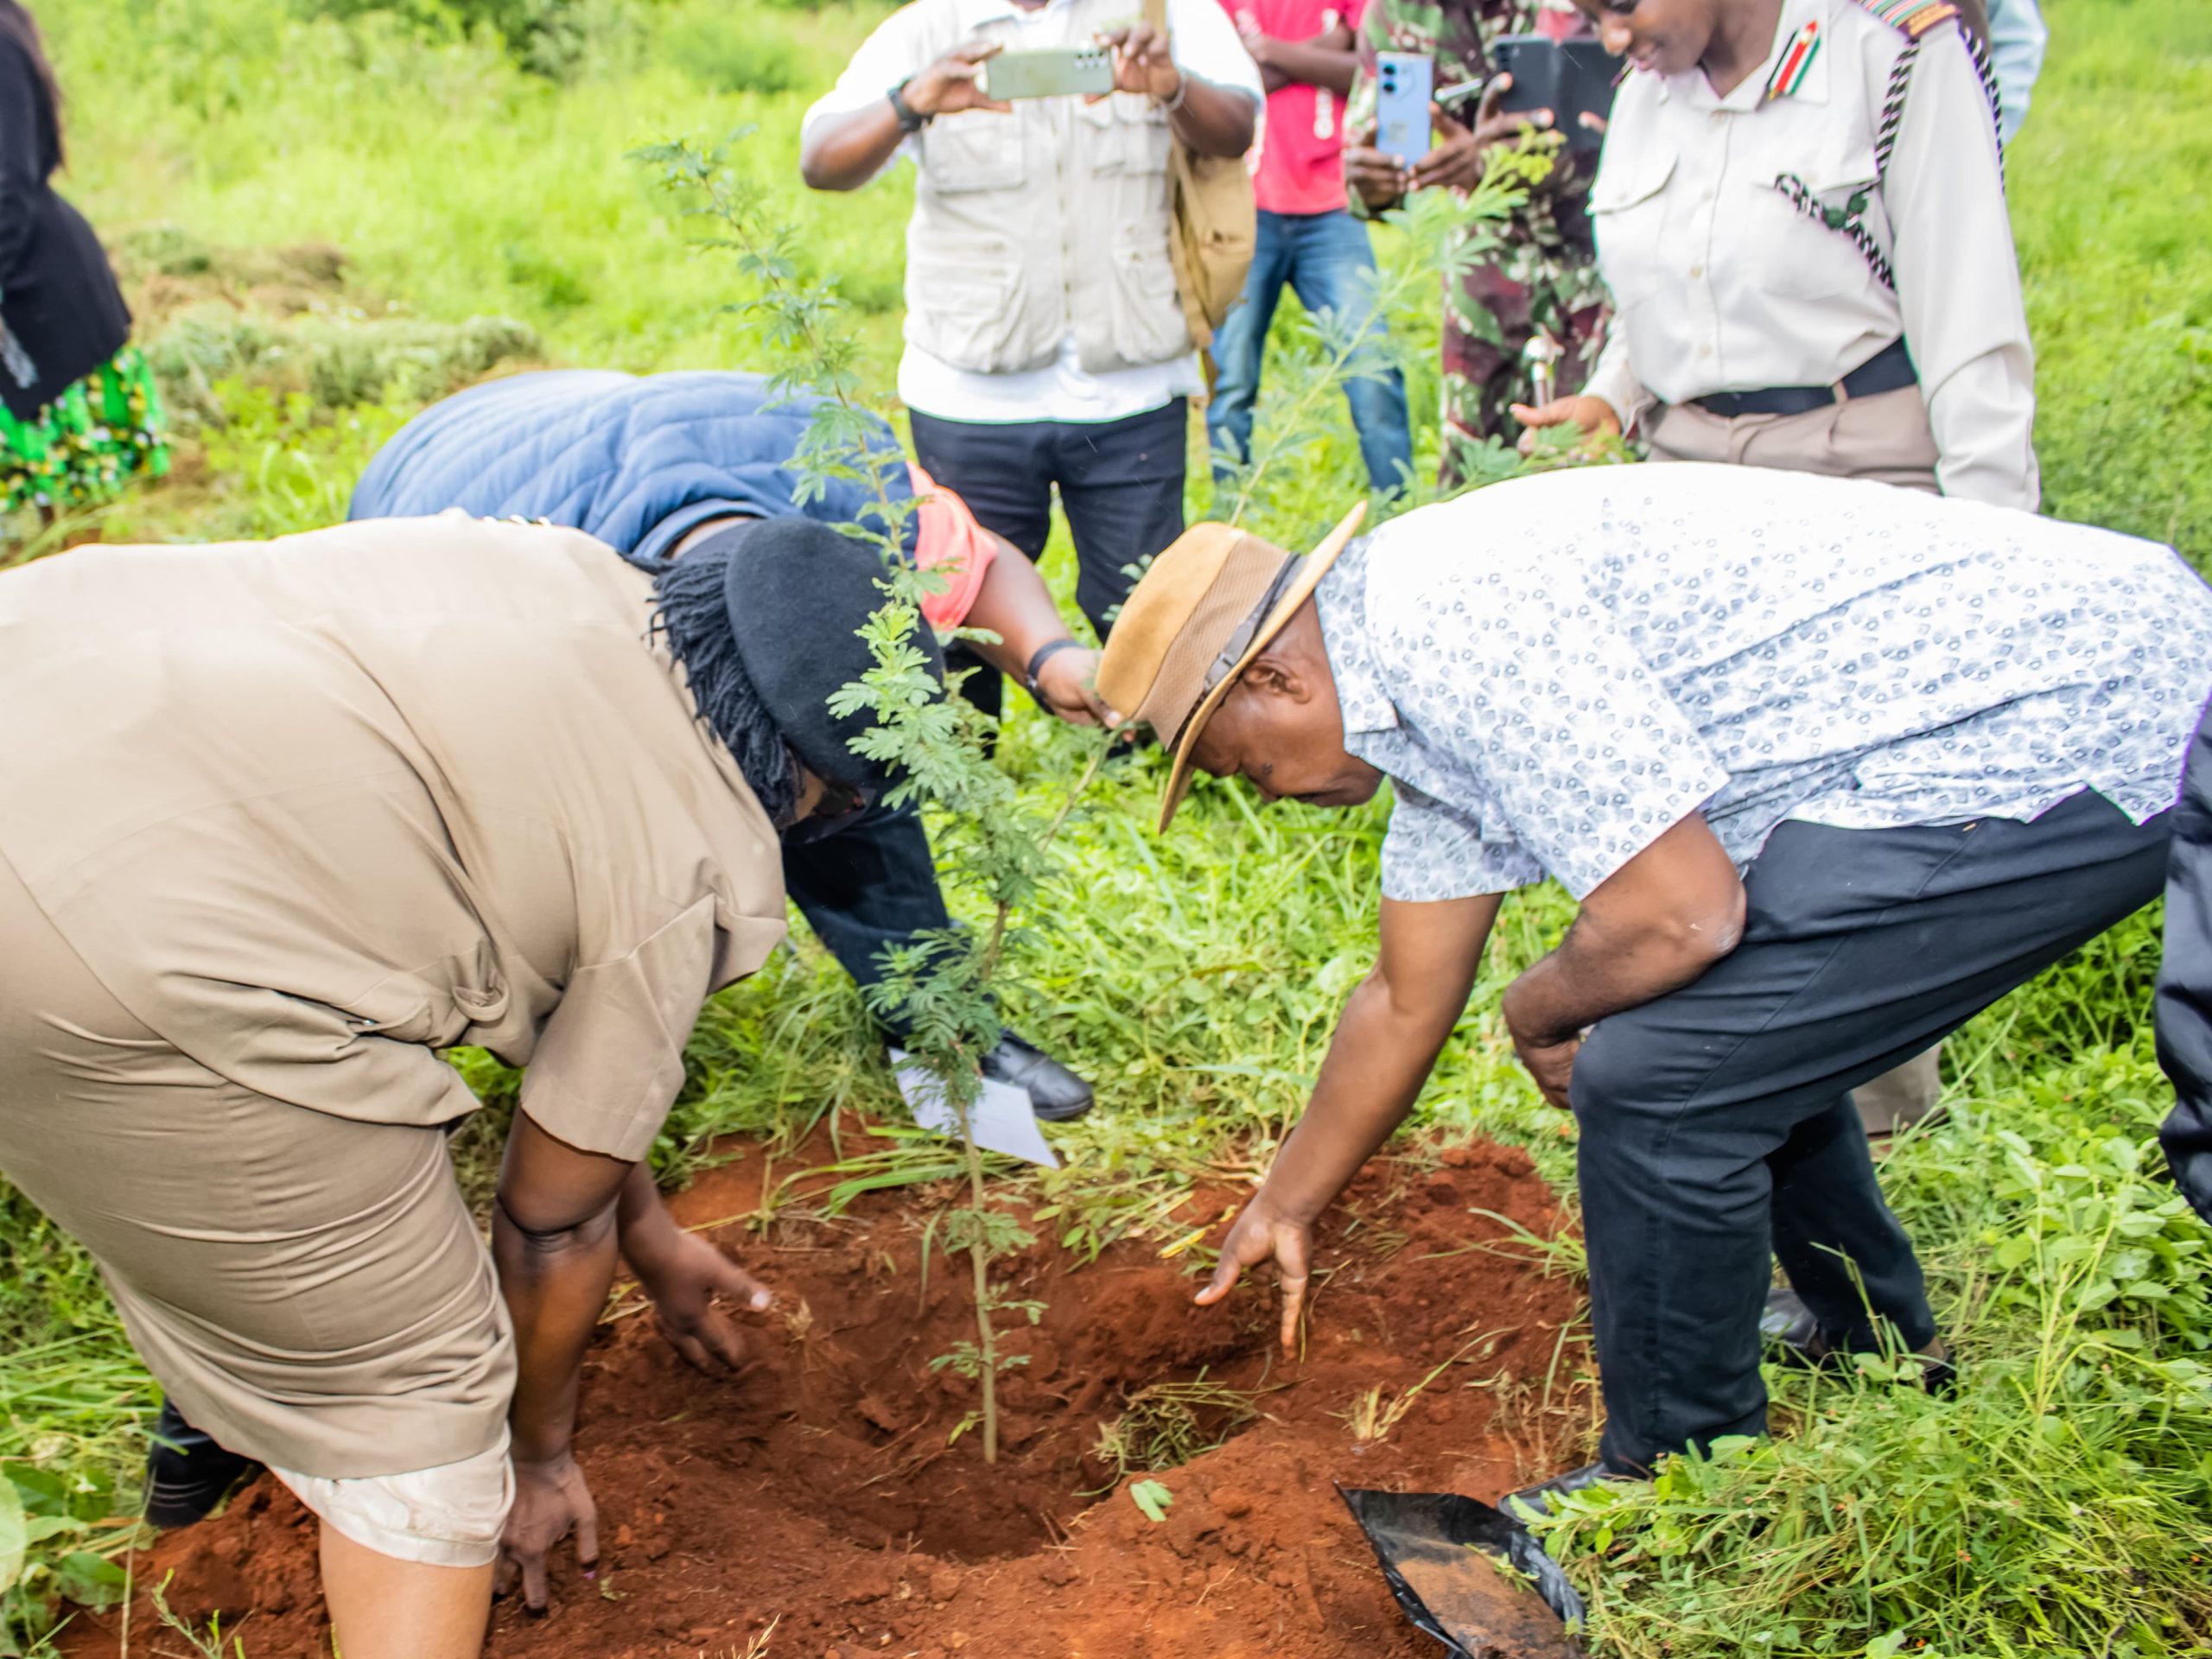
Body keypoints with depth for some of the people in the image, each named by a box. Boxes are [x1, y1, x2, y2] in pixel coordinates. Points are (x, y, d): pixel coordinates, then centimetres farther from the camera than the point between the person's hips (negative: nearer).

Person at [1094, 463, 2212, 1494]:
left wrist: (1536, 1011, -1)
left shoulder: (1447, 619, -19)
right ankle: (1883, 1351, 43)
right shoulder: (1416, 663, 15)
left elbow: (1679, 913, -23)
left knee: (1654, 1077, -11)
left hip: (2077, 748, -11)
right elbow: (1404, 1002, 24)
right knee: (1740, 1026, 25)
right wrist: (1283, 1210, 34)